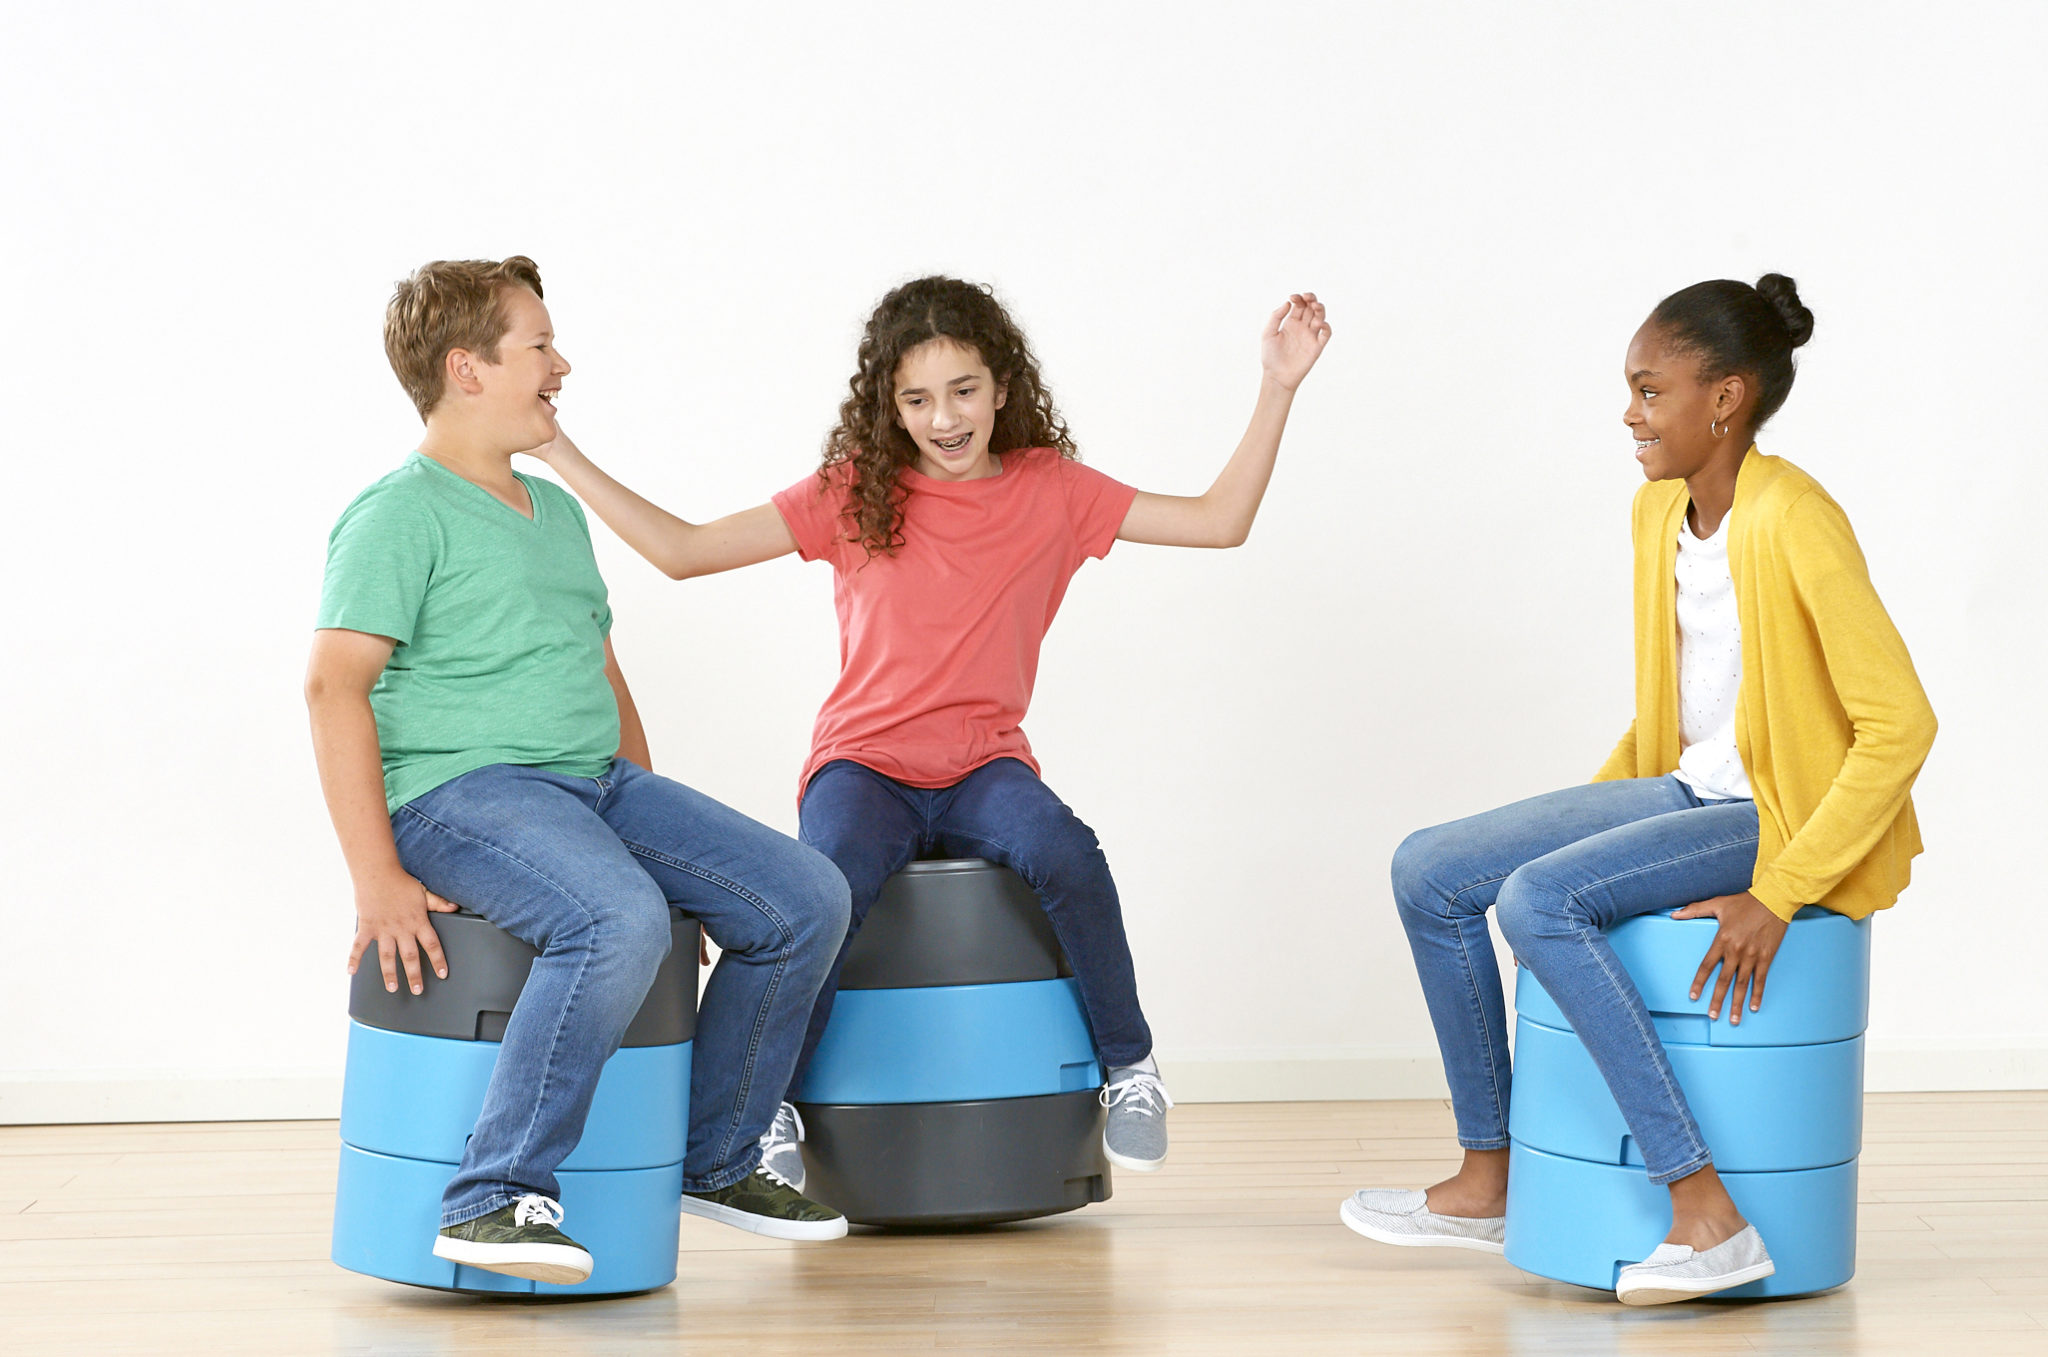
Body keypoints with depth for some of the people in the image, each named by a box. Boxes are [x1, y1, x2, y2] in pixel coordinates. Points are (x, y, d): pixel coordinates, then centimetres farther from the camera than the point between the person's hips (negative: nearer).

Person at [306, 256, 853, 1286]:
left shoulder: (557, 513, 22)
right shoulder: (401, 515, -6)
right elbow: (334, 683, -15)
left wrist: (655, 829, 19)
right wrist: (377, 878, -22)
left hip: (599, 781, 8)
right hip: (459, 791, -8)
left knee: (806, 898, -4)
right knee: (621, 921, -37)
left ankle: (716, 1161, 11)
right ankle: (493, 1200, -31)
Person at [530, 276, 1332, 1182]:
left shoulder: (1051, 491, 7)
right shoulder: (854, 493, 4)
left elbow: (1219, 522, 5)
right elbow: (682, 550, 2)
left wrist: (1277, 388, -3)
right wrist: (561, 454, -4)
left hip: (985, 765, 1)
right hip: (864, 763, -1)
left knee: (1064, 855, -33)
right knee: (833, 880, -35)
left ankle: (1131, 1070, -10)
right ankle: (771, 1105, -16)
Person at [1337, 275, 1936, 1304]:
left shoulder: (1794, 523, -20)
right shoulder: (1659, 510, 8)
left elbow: (1901, 725, -23)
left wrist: (1779, 894, -24)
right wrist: (1582, 818, 10)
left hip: (1789, 816, -9)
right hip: (1688, 793, 9)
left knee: (1539, 902, -29)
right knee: (1430, 872, 1)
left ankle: (1708, 1217, -26)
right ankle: (1486, 1179, 12)